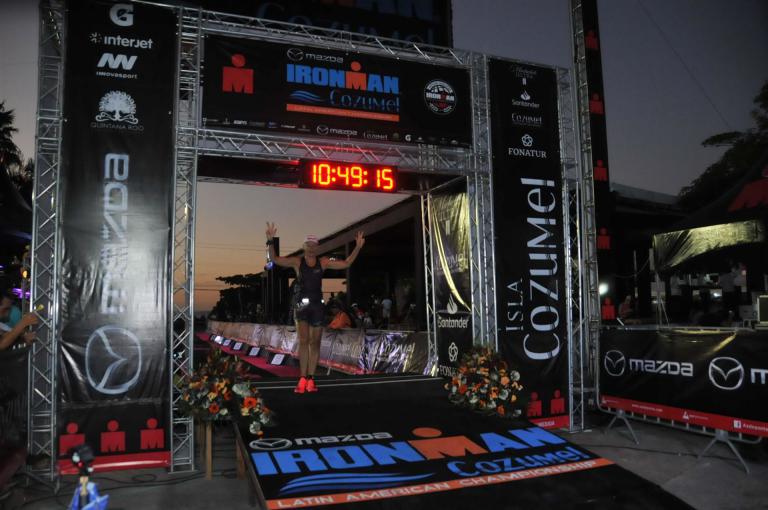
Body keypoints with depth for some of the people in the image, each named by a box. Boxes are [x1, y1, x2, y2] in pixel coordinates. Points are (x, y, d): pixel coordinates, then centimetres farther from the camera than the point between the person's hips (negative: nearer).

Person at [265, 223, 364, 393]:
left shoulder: (323, 262, 5)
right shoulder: (297, 261, 1)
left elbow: (346, 264, 8)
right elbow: (274, 259, -6)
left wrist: (357, 247, -1)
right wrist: (270, 241, -20)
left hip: (317, 305, 2)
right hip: (301, 304, -2)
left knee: (314, 343, 6)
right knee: (303, 341, -12)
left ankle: (310, 379, 15)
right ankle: (303, 379, -8)